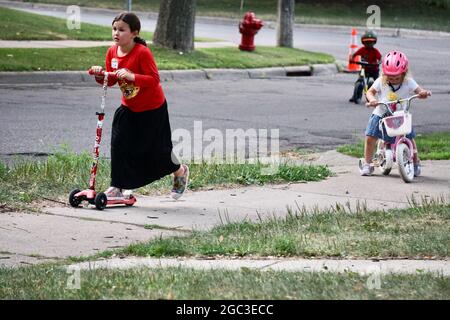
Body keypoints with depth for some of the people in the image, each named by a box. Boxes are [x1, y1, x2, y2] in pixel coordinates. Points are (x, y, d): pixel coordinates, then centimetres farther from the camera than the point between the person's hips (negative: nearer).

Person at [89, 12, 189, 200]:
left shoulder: (142, 52, -25)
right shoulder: (112, 52, -4)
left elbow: (154, 79, -27)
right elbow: (111, 80, 4)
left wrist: (132, 76, -39)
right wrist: (100, 75, -17)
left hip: (152, 108, -6)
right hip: (129, 107, 6)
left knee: (157, 148, 5)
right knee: (119, 143, -5)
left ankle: (180, 172, 33)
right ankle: (118, 187, 2)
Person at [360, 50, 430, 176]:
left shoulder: (408, 82, -11)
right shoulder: (381, 82, -10)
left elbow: (419, 91, -13)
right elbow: (370, 92, -2)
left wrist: (423, 93, -38)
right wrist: (372, 100, -24)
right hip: (381, 114, 1)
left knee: (409, 138, -8)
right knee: (370, 137, -9)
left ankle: (416, 163, 15)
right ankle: (367, 164, 8)